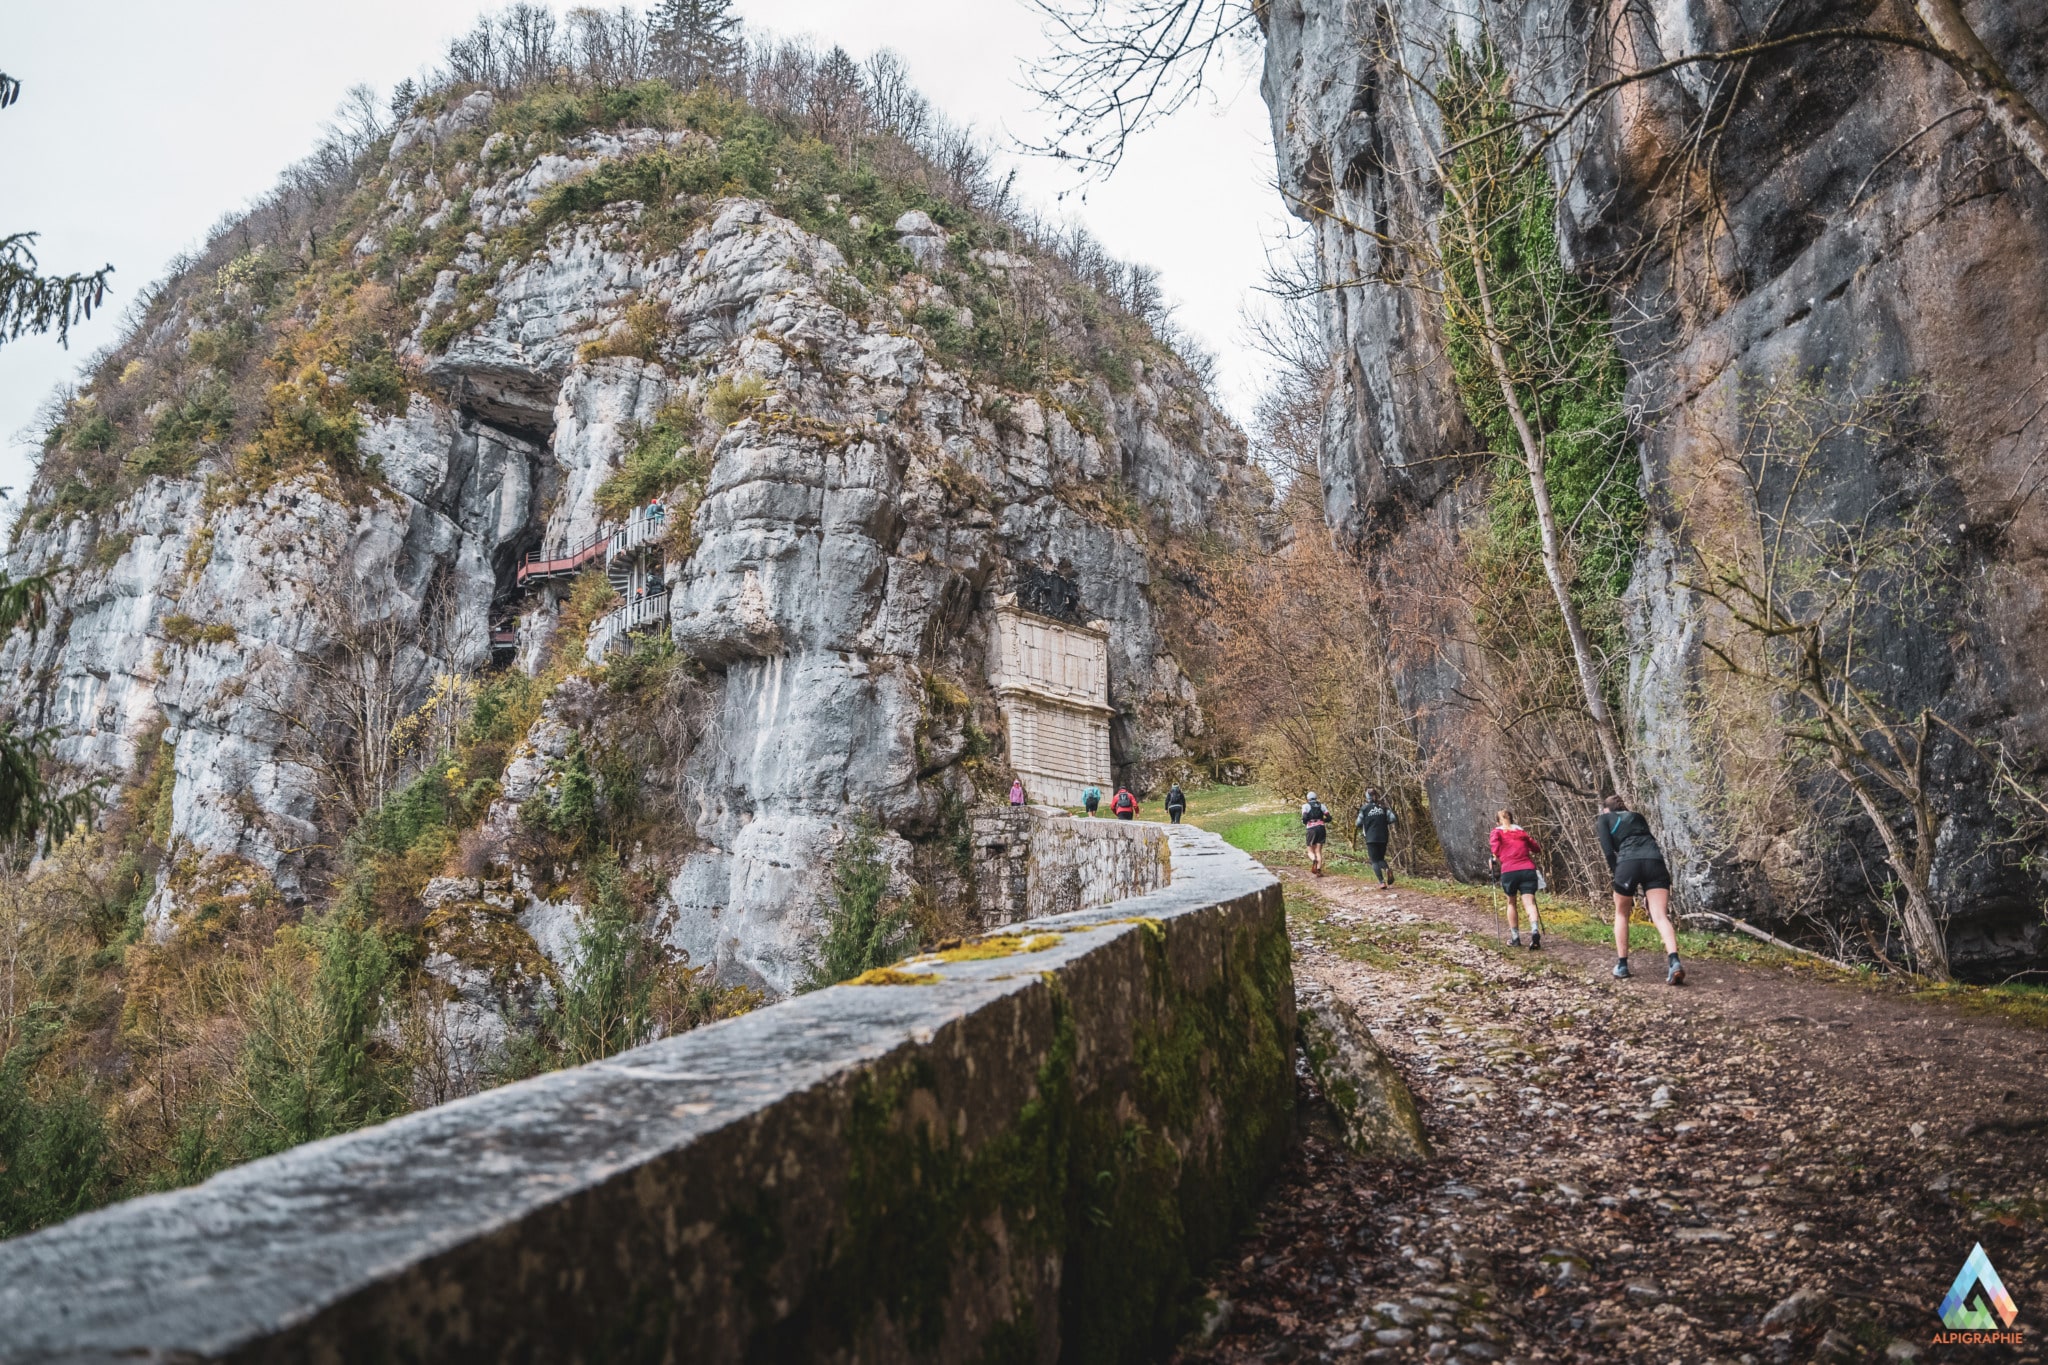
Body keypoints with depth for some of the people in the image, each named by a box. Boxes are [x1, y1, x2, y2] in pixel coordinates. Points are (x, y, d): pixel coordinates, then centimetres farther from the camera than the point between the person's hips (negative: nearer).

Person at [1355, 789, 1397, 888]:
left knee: (1375, 860, 5)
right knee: (1381, 858, 17)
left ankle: (1382, 882, -10)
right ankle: (1387, 869, -15)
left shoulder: (1364, 808, -5)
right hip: (1383, 837, 3)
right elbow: (1393, 818, -7)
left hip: (1371, 838, -3)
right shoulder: (1383, 806, 3)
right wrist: (1384, 823, 10)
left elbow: (1359, 823, -7)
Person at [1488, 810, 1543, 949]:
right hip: (1528, 870, 1)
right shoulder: (1522, 831, 20)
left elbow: (1495, 847, -8)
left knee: (1512, 903, 17)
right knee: (1529, 902, -6)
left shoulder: (1497, 832, 12)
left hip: (1508, 871, -1)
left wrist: (1496, 859, 5)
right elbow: (1537, 848, 20)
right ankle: (1535, 931, -31)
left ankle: (1515, 937, 17)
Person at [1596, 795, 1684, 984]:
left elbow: (1608, 851, 6)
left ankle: (1622, 965, 18)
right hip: (1655, 861, 3)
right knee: (1660, 916, -6)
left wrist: (1617, 873, 11)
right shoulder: (1637, 817, 33)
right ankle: (1674, 961, -29)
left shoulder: (1604, 819, 22)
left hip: (1629, 862, -3)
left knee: (1621, 914, 19)